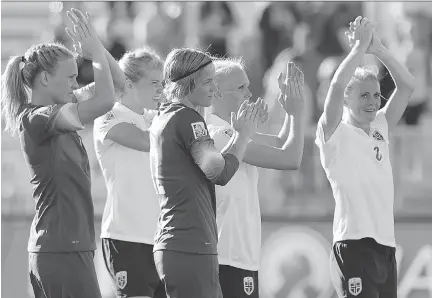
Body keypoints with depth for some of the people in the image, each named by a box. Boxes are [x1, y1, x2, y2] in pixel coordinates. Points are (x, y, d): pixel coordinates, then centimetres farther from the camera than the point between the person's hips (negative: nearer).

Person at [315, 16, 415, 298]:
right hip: (355, 245, -7)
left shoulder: (380, 128, 15)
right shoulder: (336, 133, -2)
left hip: (386, 246, 7)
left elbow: (407, 86, 13)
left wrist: (378, 49, 3)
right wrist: (360, 46, -10)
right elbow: (337, 87, -18)